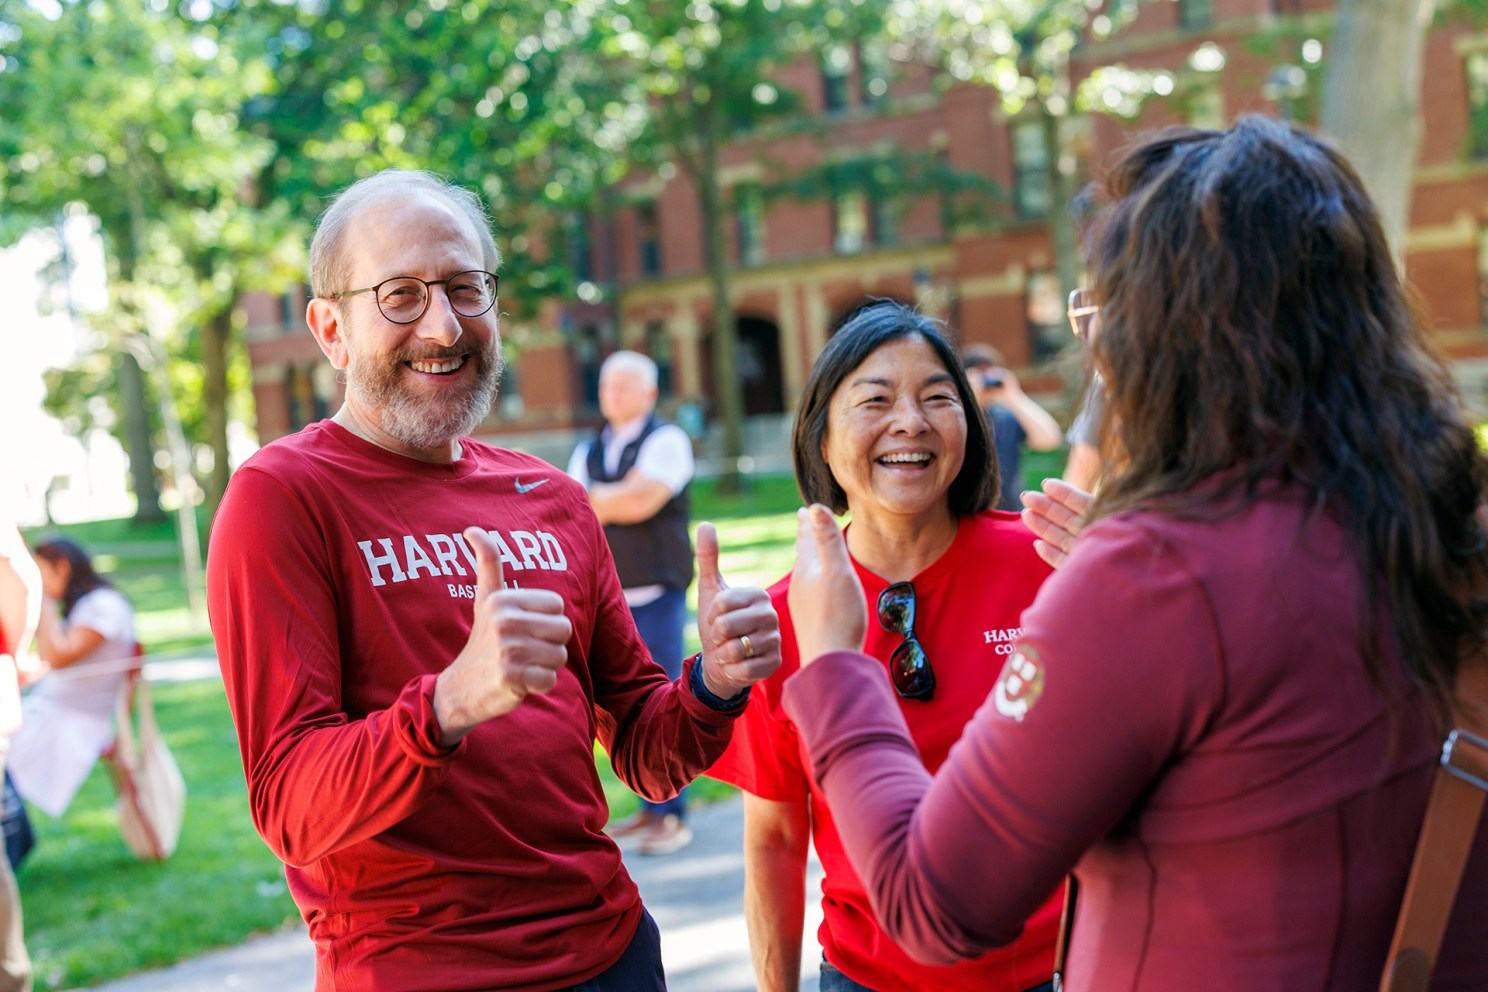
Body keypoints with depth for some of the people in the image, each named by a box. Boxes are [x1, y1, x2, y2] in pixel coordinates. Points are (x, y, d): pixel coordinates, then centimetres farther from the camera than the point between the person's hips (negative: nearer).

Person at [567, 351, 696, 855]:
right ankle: (649, 809, 17)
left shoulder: (666, 440, -2)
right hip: (608, 596, 6)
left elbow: (642, 499, -15)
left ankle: (673, 817, -3)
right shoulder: (588, 451, 17)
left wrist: (594, 500, -3)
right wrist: (617, 503, -6)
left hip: (656, 593, -6)